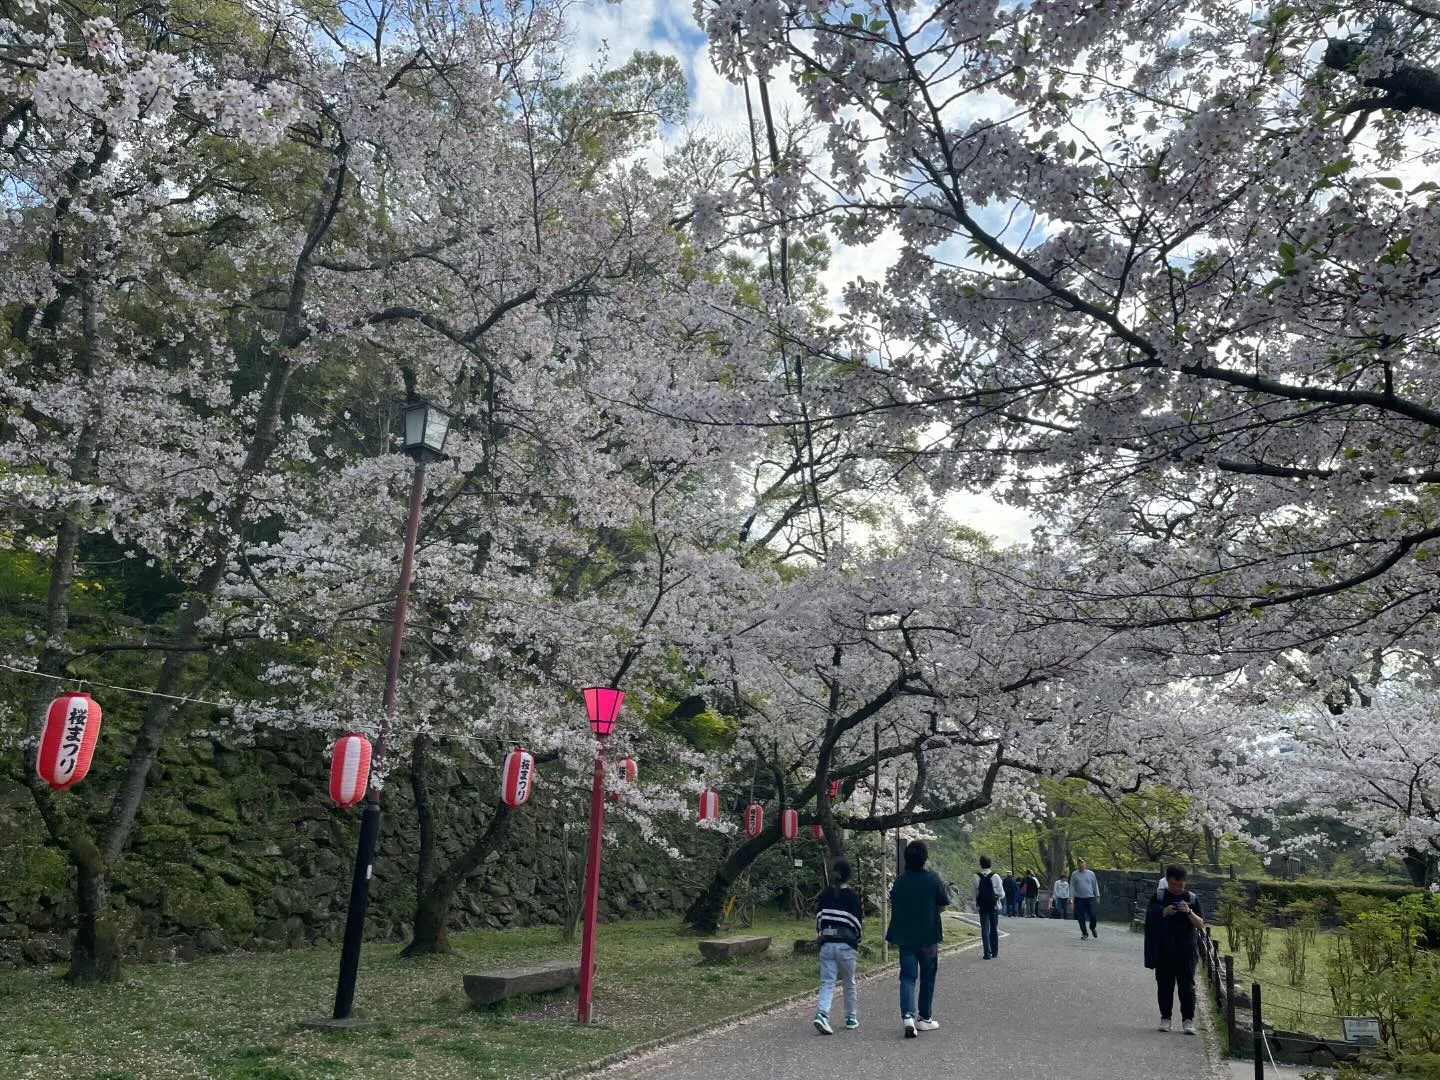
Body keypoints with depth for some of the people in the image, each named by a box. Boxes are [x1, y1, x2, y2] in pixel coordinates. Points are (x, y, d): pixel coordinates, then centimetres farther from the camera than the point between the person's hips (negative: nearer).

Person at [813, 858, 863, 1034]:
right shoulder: (852, 896, -6)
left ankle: (822, 1014, -19)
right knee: (849, 983, 15)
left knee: (827, 983, 2)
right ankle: (851, 1019, 25)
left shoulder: (824, 895, 4)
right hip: (846, 945, -2)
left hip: (826, 945, 2)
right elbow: (858, 922, -4)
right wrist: (857, 940, 13)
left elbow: (818, 918, 6)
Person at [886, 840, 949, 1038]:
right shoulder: (933, 878, -10)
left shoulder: (899, 881, -1)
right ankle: (924, 1018, 20)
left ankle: (907, 1015, -15)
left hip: (905, 937, 2)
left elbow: (894, 905, 6)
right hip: (928, 937, -2)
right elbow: (944, 904, -2)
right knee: (927, 978, 13)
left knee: (907, 977, 3)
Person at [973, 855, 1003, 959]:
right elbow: (1002, 894, -6)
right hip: (994, 906, 0)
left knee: (985, 930, 5)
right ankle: (994, 952, 19)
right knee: (994, 929, 14)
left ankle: (987, 953, 0)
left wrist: (976, 907, 9)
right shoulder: (995, 876, -10)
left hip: (982, 907, 0)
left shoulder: (976, 877, -8)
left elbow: (974, 893, -3)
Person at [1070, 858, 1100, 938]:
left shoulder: (1091, 873, 7)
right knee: (1081, 918, 0)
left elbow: (1095, 885, 11)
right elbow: (1072, 887, 4)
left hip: (1090, 898, 0)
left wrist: (1097, 896, 6)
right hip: (1079, 898, 0)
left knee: (1092, 915, -6)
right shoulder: (1074, 874, 4)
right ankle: (1084, 933, 14)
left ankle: (1092, 928, 24)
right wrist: (1071, 898, -2)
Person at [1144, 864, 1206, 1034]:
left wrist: (1189, 912, -18)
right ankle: (1165, 1018, 15)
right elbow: (1149, 922, -1)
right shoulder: (1158, 898, 2)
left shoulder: (1191, 898, 3)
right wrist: (1164, 913, -18)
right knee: (1164, 985, 5)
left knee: (1187, 986, -1)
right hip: (1163, 950, 0)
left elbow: (1201, 925, 0)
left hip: (1185, 951, 0)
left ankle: (1188, 1020, 6)